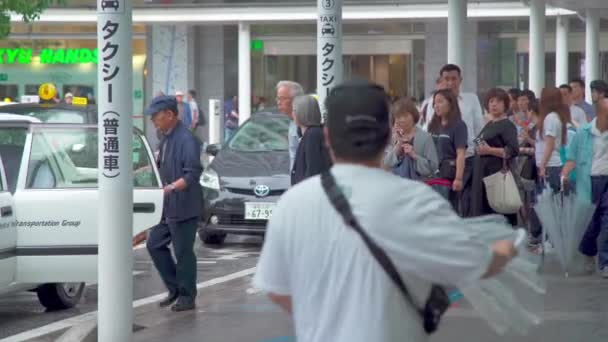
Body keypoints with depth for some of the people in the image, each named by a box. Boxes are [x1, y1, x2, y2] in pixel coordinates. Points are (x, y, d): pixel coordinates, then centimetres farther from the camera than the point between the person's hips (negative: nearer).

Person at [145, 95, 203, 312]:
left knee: (183, 252, -2)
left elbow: (193, 174, -24)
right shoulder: (166, 138, 12)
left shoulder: (186, 140, -18)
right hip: (167, 207, 10)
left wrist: (172, 187, -33)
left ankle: (187, 297, 9)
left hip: (184, 207, -10)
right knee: (155, 244, 12)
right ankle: (175, 289, 22)